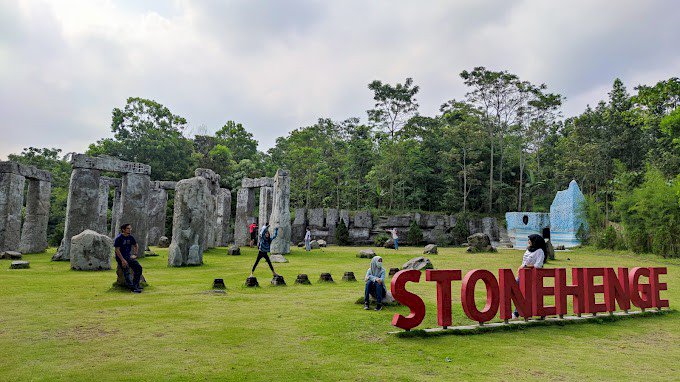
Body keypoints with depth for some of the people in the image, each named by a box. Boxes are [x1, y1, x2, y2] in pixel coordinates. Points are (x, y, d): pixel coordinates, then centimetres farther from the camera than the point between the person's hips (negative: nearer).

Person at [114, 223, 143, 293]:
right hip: (120, 258, -6)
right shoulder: (119, 238, -12)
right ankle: (132, 287, -29)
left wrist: (135, 254, 10)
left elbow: (136, 246, 23)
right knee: (126, 270, -24)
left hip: (129, 256, 6)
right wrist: (123, 260, -22)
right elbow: (117, 250, -16)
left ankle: (136, 284, 1)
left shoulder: (131, 237, 7)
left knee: (138, 267, -10)